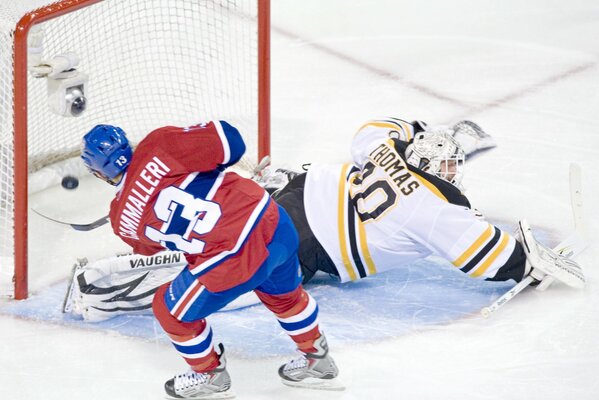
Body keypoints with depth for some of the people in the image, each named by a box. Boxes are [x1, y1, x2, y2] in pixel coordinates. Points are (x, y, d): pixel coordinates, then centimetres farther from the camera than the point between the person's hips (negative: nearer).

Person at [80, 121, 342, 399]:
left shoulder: (123, 218, 4)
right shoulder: (158, 145, -1)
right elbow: (230, 143, -4)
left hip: (234, 260, -4)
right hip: (273, 219, 4)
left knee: (171, 310, 24)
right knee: (284, 293, 35)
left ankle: (210, 377, 43)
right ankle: (318, 361, 53)